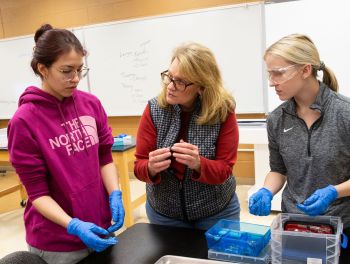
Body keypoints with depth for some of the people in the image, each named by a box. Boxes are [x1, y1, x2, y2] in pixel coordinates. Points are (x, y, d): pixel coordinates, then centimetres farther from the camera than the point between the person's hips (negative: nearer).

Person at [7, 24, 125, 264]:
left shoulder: (92, 104, -3)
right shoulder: (24, 121, -15)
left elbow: (105, 158, 3)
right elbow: (37, 192, -13)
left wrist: (115, 195, -12)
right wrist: (73, 226, -25)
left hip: (100, 226, 4)